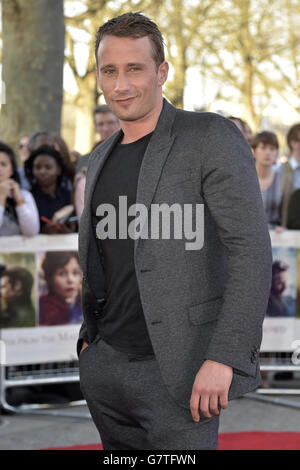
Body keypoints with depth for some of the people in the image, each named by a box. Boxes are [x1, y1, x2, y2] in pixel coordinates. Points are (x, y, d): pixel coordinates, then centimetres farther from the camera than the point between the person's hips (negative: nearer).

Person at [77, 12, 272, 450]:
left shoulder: (212, 138, -8)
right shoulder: (101, 159, 15)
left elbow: (252, 250, -15)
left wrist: (223, 357, -22)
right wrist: (89, 339, 16)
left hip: (176, 373, -6)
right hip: (104, 366, 7)